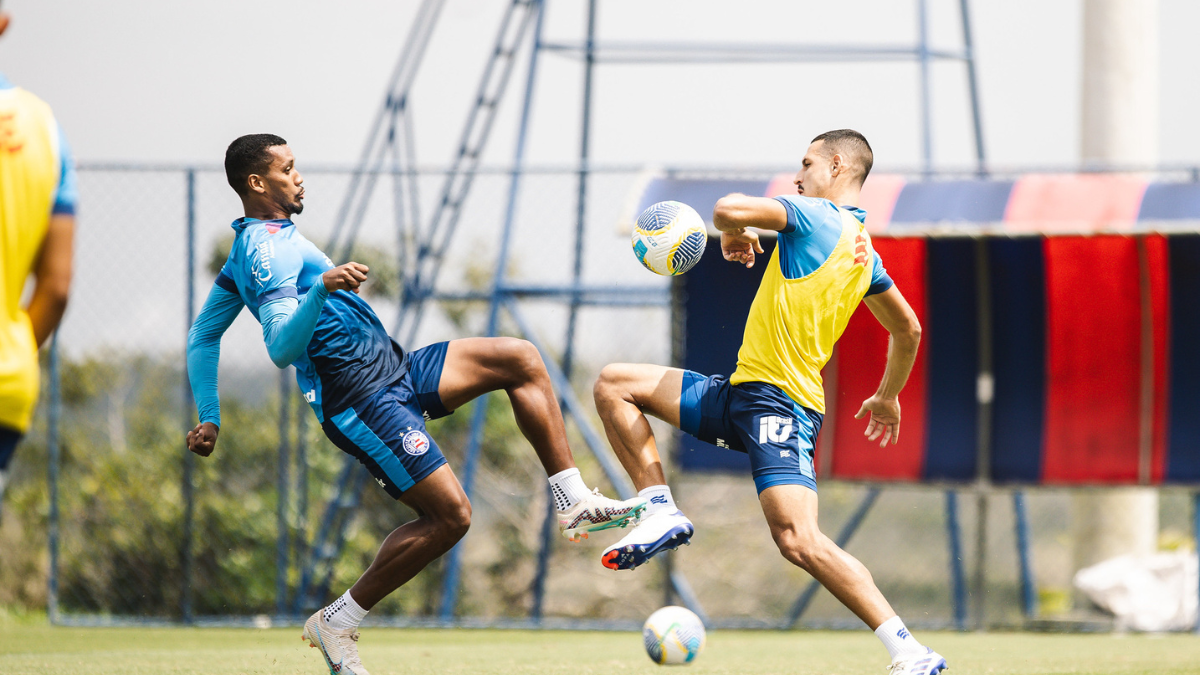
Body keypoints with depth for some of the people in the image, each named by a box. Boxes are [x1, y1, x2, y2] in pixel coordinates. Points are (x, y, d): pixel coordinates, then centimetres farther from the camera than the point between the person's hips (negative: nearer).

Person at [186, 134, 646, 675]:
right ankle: (337, 622, -3)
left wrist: (209, 418, 22)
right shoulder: (270, 251, -17)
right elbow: (282, 349, -29)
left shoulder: (247, 249, 16)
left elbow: (201, 337, 22)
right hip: (363, 402, -11)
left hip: (396, 370, 11)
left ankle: (574, 503, 4)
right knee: (449, 515, -16)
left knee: (520, 360, 5)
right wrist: (321, 288, -42)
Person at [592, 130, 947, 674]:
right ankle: (661, 511, 6)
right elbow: (908, 330, 28)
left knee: (798, 542, -22)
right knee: (615, 384, 11)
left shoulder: (816, 216, -9)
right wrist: (887, 397, 42)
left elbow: (728, 210, -22)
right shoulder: (864, 250, 17)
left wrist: (735, 234, 2)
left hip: (778, 401, -10)